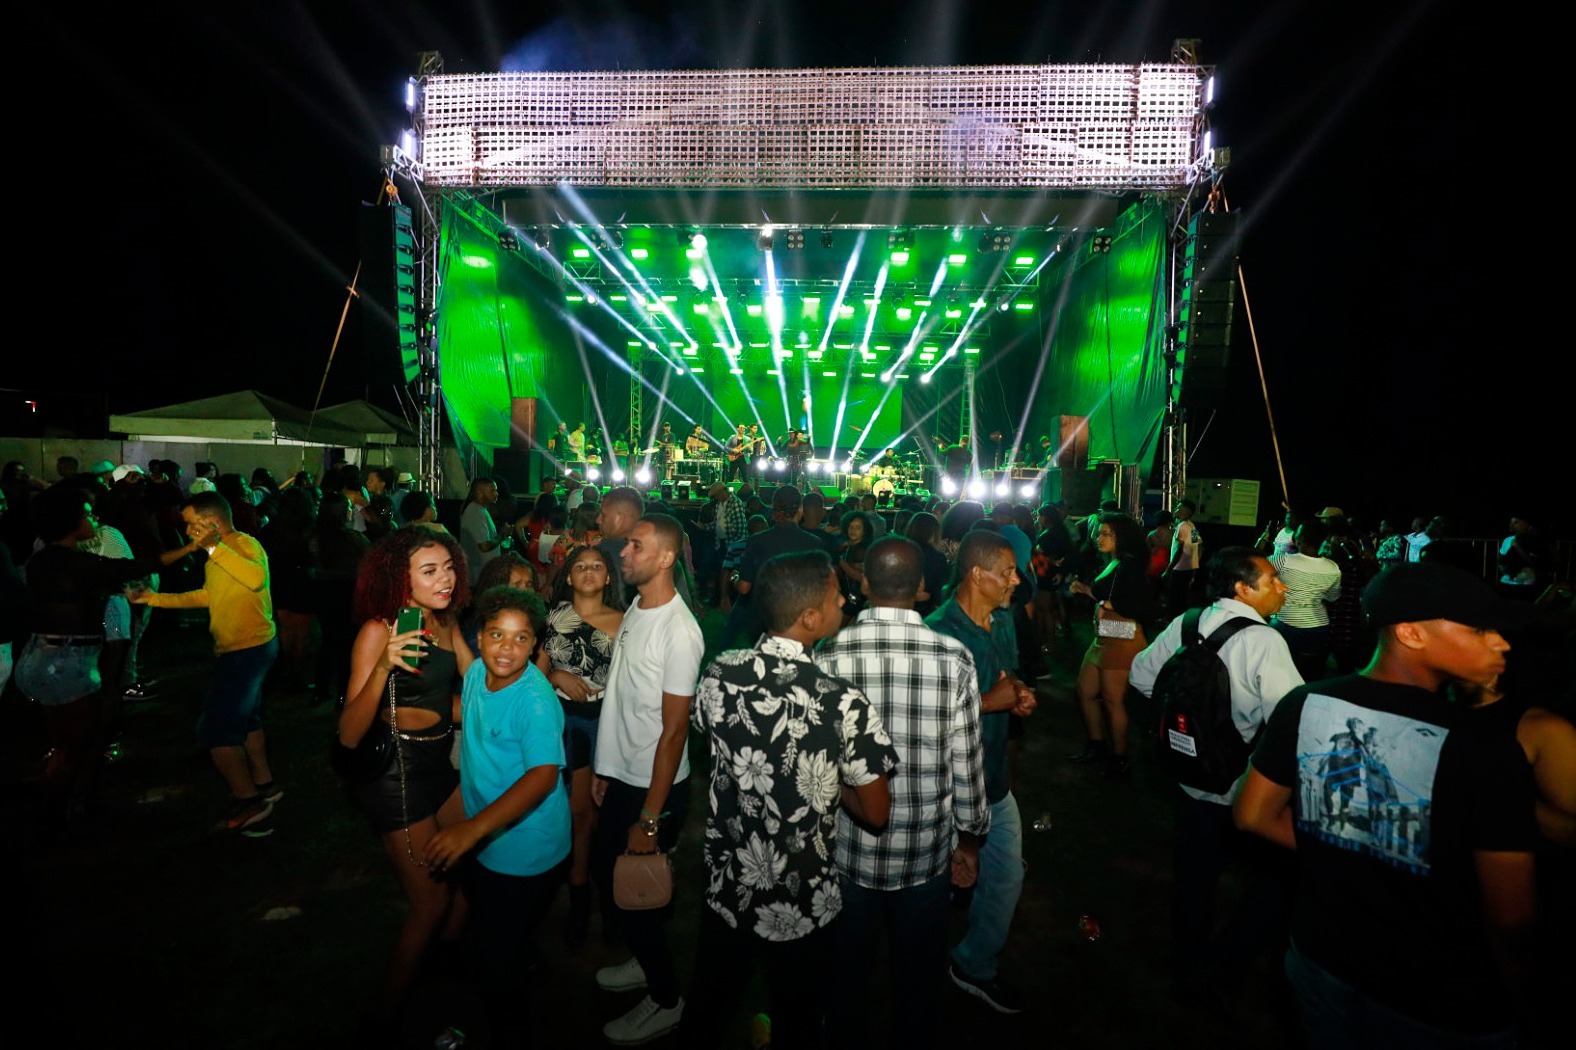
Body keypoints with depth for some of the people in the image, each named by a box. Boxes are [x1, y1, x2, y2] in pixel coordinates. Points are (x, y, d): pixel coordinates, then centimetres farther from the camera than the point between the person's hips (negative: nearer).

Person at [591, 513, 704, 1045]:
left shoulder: (678, 631, -24)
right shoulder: (634, 610, 1)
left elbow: (674, 730, -21)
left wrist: (650, 818, -17)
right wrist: (605, 768, 13)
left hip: (654, 788, -8)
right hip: (621, 777, 8)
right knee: (605, 868, 23)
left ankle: (666, 999, 32)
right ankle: (646, 960, 47)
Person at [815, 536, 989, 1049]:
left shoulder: (829, 654, -15)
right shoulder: (954, 658, -14)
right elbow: (967, 761, -8)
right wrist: (970, 837, 8)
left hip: (848, 850, 0)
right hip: (927, 853, 0)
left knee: (847, 972, 23)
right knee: (918, 976, 23)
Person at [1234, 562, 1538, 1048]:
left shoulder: (1304, 704, -13)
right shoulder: (1485, 751, -26)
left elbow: (1254, 816, -3)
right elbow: (1511, 922, -19)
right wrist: (1511, 996, 0)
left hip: (1320, 962, 4)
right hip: (1440, 1010, -3)